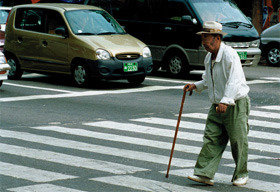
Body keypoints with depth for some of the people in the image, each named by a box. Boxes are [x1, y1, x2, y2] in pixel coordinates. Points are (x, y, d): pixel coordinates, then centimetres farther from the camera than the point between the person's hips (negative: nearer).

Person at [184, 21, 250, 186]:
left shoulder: (229, 55, -18)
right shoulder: (209, 57, 11)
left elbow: (234, 81, -29)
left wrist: (225, 101, -38)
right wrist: (196, 86, 10)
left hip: (236, 104, -8)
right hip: (218, 105, 8)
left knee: (238, 140, 2)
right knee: (212, 139, -1)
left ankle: (241, 174, 17)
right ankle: (205, 174, -4)